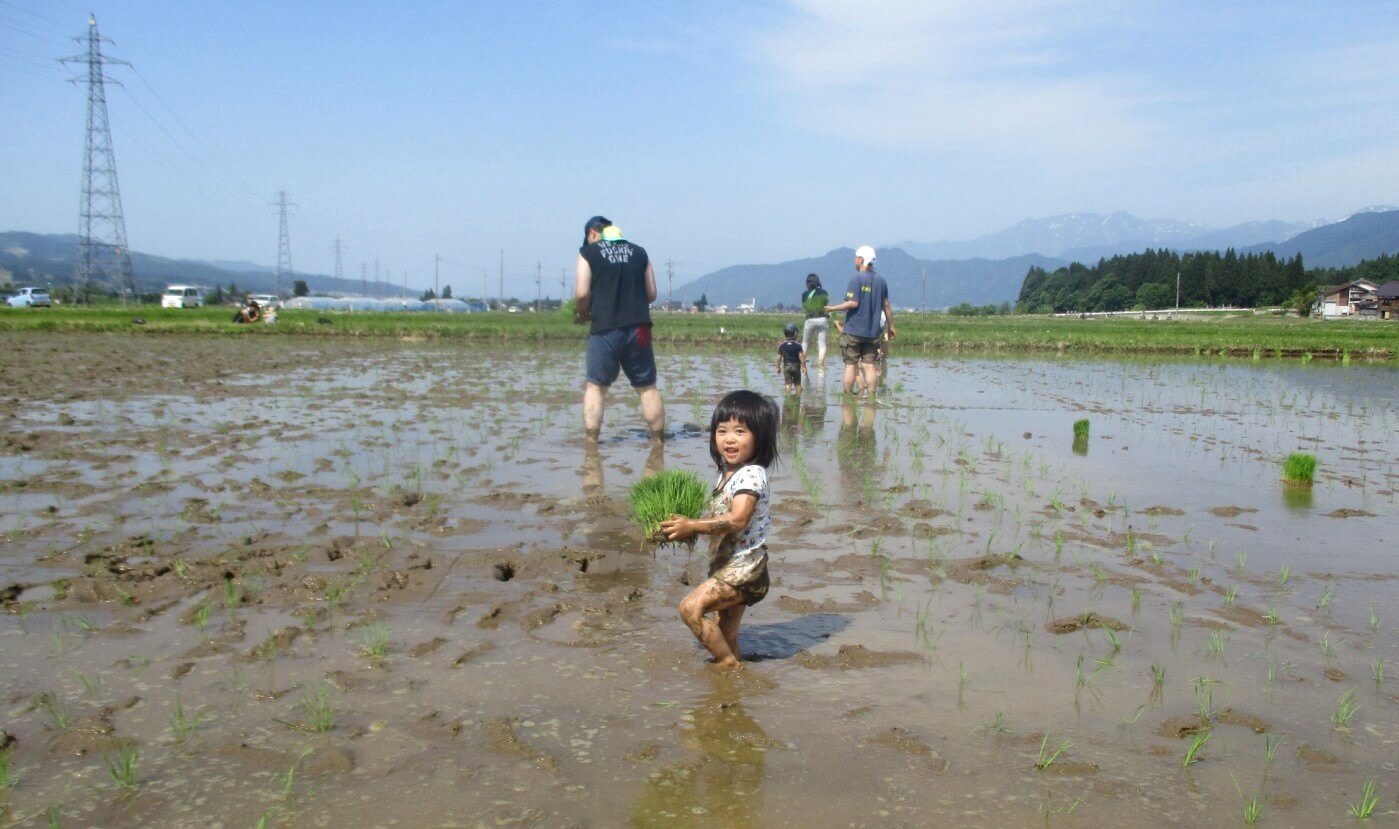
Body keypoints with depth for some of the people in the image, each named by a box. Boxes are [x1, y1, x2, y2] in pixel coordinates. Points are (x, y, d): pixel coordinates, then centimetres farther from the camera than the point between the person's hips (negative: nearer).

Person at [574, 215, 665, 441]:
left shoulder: (589, 252, 4)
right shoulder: (639, 252, 14)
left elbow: (582, 293, -5)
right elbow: (652, 293, 12)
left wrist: (582, 314, 13)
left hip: (604, 329, -3)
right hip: (638, 328, 3)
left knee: (595, 386, 6)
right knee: (647, 387, 9)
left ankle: (591, 441, 3)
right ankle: (659, 440, 11)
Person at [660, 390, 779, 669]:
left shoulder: (751, 475, -18)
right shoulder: (727, 474, 12)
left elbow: (737, 521, -28)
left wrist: (692, 526, -28)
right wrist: (688, 527, 1)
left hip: (743, 569, -10)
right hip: (730, 567, 10)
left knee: (691, 607, -19)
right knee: (725, 638, 18)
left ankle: (728, 662, -8)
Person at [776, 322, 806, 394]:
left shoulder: (782, 346, -4)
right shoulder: (798, 345, -11)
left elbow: (779, 358, -2)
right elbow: (801, 357, -14)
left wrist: (778, 367, 9)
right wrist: (804, 367, -6)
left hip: (786, 366, 1)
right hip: (796, 366, -1)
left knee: (788, 384, 2)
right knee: (797, 384, 11)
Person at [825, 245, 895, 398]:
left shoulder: (857, 279, -10)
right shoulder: (881, 280, 8)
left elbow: (853, 303, -17)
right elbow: (886, 305, 9)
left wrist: (832, 308, -9)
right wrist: (890, 326, 16)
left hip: (853, 330, -5)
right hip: (872, 332, 5)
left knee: (850, 365, 2)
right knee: (869, 365, 7)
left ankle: (847, 396, 5)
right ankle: (871, 396, 3)